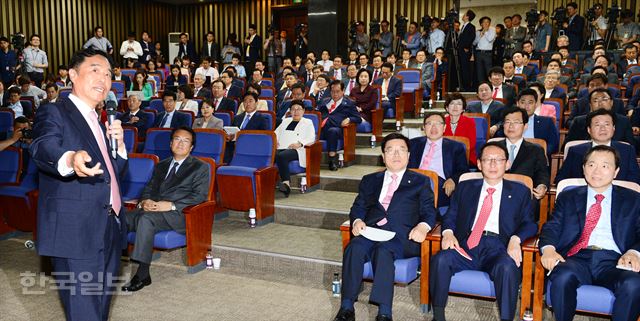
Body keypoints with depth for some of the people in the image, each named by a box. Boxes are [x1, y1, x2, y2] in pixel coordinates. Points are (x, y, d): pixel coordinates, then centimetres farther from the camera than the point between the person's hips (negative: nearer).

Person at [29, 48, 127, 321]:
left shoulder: (99, 121, 19)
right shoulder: (53, 113, -5)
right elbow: (43, 148, -26)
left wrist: (118, 142, 2)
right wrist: (71, 159, -49)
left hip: (109, 232, 8)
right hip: (76, 235, -8)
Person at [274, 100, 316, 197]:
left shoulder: (308, 122, 19)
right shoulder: (285, 121, 35)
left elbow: (311, 139, 5)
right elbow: (276, 133, 30)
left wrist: (300, 143, -14)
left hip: (295, 149, -4)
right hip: (280, 148, 4)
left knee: (281, 156, -39)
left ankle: (286, 183, -42)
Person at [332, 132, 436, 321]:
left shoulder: (420, 182, 19)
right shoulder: (370, 180, 26)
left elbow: (429, 212, 10)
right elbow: (357, 208, 19)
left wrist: (423, 226, -13)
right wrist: (357, 221, -5)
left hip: (401, 236, -2)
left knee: (383, 250, -35)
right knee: (354, 247, -30)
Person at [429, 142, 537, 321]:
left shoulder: (520, 192, 17)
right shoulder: (465, 187, 21)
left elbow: (529, 223, 9)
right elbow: (450, 216, 17)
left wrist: (515, 239, -13)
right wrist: (448, 232, -6)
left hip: (498, 247, -1)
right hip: (466, 245, 2)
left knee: (507, 267, -36)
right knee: (440, 259, -28)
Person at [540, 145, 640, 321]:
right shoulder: (567, 197, 20)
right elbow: (552, 227, 9)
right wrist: (548, 249, -13)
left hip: (614, 261, 0)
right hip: (577, 257, 0)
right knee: (563, 277, -35)